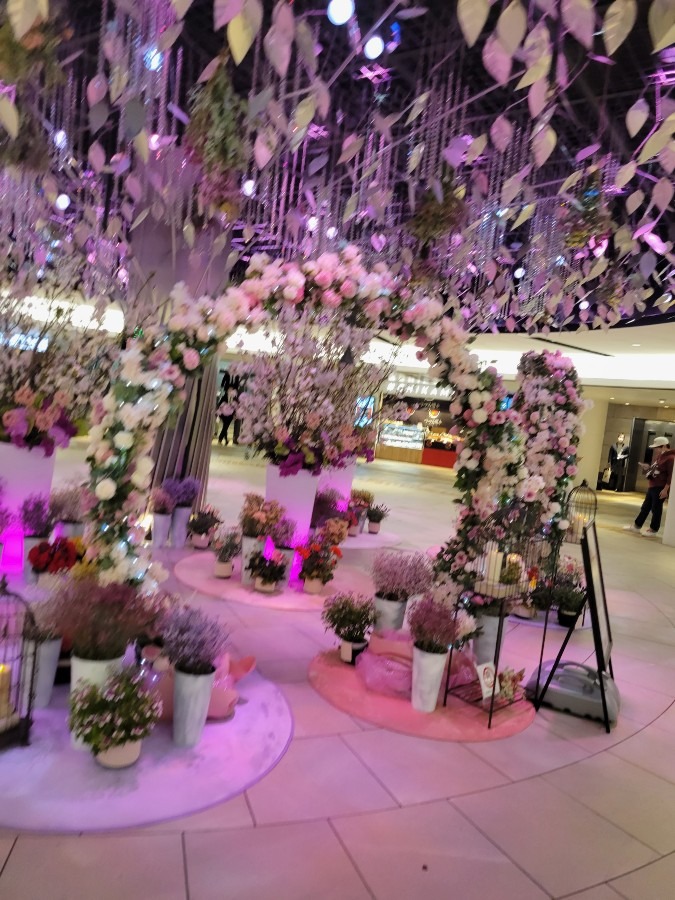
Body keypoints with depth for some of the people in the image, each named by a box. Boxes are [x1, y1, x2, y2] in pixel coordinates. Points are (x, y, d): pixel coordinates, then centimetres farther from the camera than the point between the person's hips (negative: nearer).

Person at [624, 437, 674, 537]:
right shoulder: (658, 456, 15)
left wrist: (665, 489, -23)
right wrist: (648, 468, 7)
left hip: (660, 488, -10)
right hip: (652, 487, 10)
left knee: (656, 509, 0)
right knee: (645, 507, 13)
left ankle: (653, 530, 10)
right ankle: (636, 526, 20)